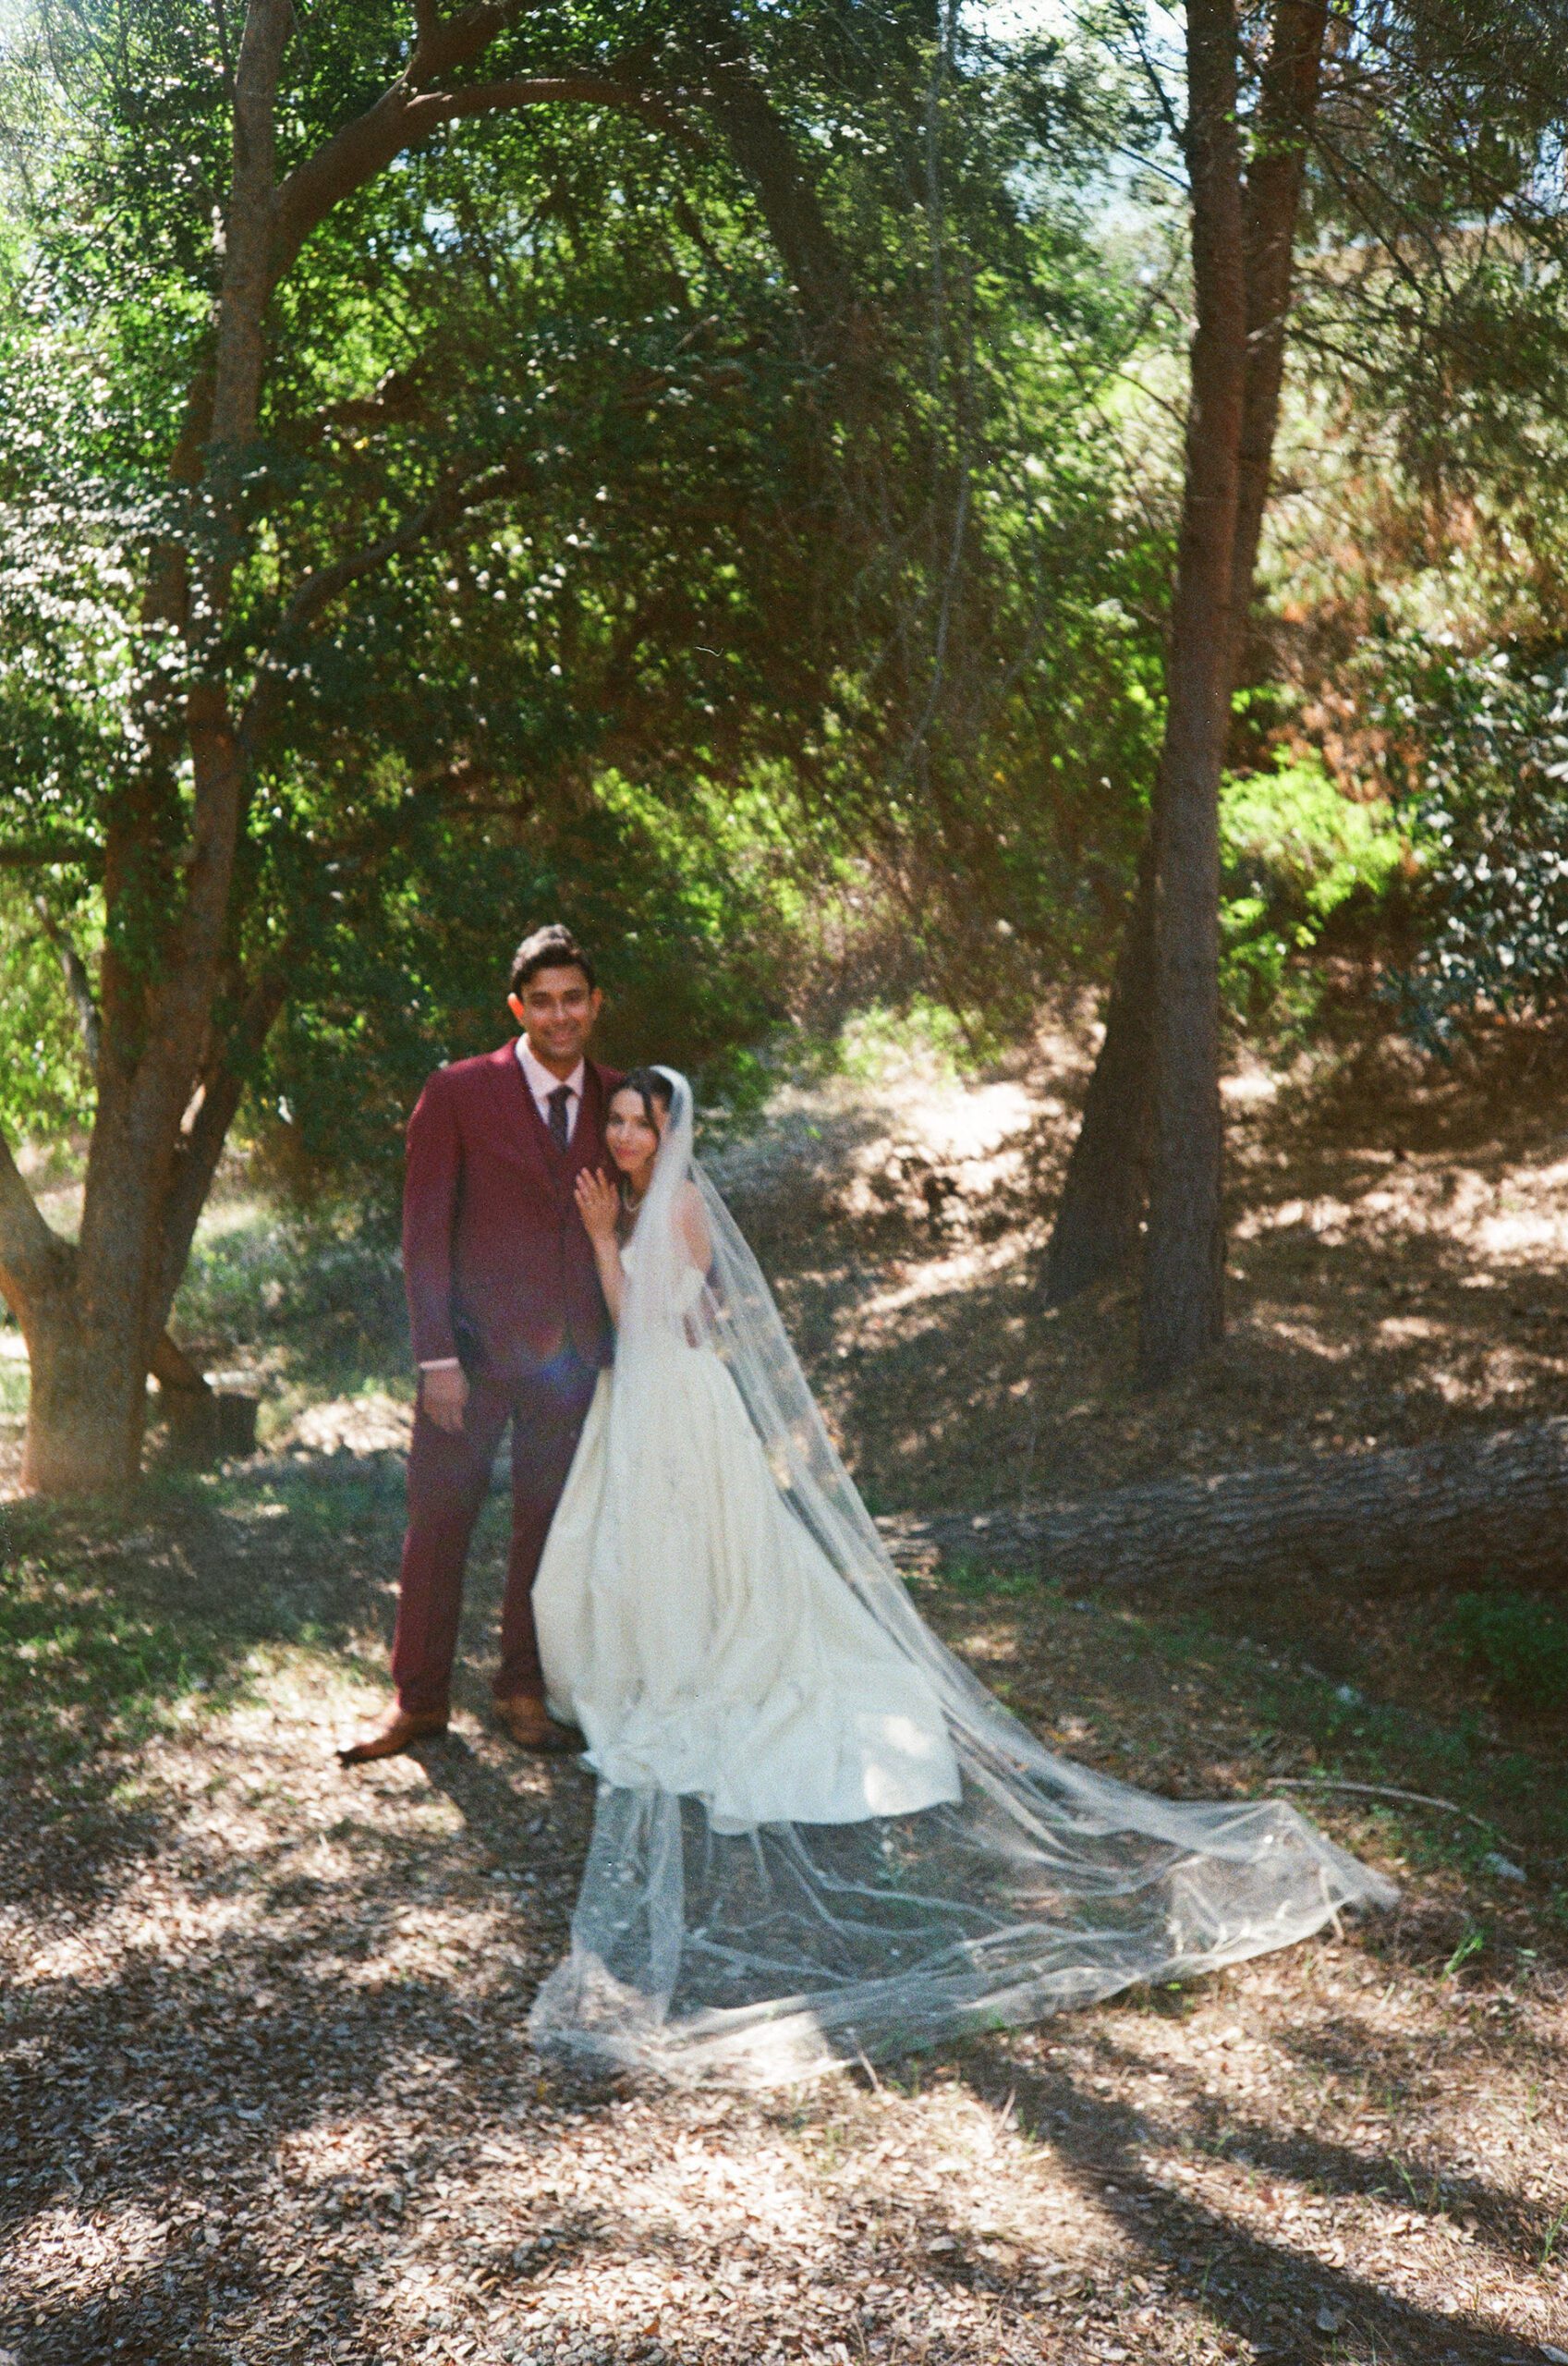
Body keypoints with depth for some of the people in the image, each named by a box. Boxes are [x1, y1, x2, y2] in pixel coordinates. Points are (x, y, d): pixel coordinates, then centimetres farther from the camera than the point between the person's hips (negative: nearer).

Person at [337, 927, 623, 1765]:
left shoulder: (618, 1100, 6)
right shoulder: (458, 1094, -4)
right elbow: (425, 1231, -6)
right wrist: (437, 1357, -11)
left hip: (571, 1353, 3)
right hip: (476, 1348, -3)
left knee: (547, 1524, 10)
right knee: (439, 1517, 4)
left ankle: (524, 1691, 23)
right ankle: (418, 1698, 16)